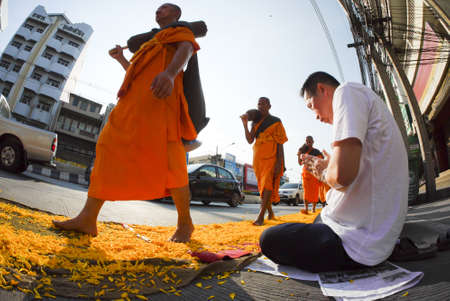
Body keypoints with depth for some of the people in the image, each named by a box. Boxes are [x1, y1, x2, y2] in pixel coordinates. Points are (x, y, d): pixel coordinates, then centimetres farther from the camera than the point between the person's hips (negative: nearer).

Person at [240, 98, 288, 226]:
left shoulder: (276, 122, 1)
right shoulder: (255, 122, 15)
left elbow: (280, 143, -4)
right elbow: (250, 140, 4)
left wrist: (279, 162, -14)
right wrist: (245, 124, -8)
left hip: (272, 158, -5)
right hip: (258, 159, 5)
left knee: (267, 184, -19)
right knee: (263, 186, 11)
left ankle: (261, 216, -24)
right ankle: (270, 212, 29)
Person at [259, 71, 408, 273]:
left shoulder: (347, 91, -13)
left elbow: (342, 174, -28)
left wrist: (325, 174, -7)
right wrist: (326, 168, 21)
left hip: (360, 244, -10)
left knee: (268, 239, -4)